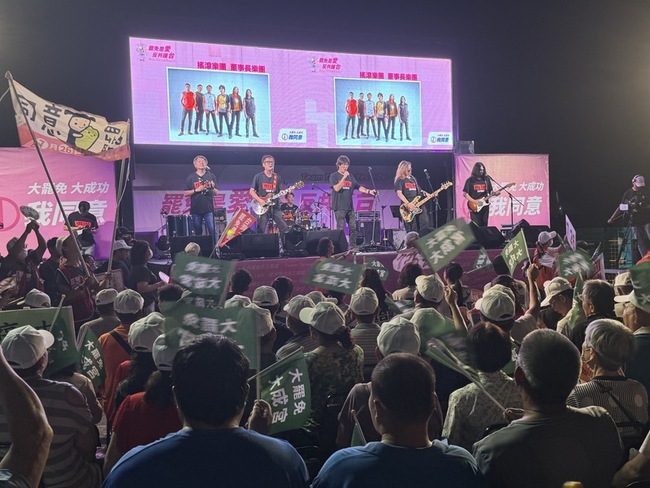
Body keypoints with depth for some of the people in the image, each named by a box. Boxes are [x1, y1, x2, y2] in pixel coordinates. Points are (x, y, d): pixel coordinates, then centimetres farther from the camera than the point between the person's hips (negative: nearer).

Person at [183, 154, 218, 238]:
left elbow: (216, 193, 10)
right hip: (196, 209, 0)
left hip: (209, 209, 0)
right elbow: (185, 193, 4)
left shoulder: (211, 176, 9)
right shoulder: (190, 177, 7)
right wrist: (196, 190, -10)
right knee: (197, 232, 4)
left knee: (212, 231, -9)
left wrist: (212, 187, -11)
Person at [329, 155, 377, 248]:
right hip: (339, 207, -5)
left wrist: (369, 191, -2)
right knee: (341, 228, -6)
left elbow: (359, 187, 14)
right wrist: (344, 177, -17)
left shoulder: (350, 176, 15)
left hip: (350, 206, 6)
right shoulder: (334, 176, 0)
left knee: (353, 227, 4)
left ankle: (353, 246, 11)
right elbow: (336, 188, -13)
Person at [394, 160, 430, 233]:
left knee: (425, 224, -5)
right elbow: (399, 193, -13)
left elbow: (419, 191, 25)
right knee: (412, 230, -6)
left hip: (418, 205, 6)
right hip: (408, 207, -6)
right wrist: (408, 204, -23)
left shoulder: (413, 178, 21)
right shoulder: (399, 180, 0)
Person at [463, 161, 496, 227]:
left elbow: (490, 192, 14)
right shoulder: (470, 180, -2)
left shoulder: (486, 179, 8)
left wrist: (495, 193, -9)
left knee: (484, 226, 5)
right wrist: (474, 201, -14)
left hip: (485, 206, 3)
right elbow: (465, 193, -5)